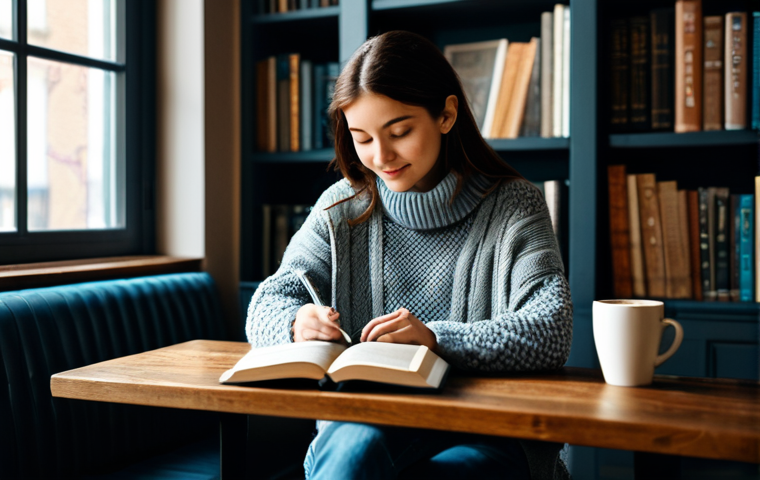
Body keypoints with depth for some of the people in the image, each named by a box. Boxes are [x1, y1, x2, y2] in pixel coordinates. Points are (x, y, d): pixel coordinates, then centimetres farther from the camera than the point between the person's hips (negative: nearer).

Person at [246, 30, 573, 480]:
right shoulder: (343, 207, 8)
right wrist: (296, 321, -18)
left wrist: (436, 338, -28)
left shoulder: (513, 205, -1)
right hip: (366, 419, 1)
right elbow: (268, 304, 7)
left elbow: (550, 333, -13)